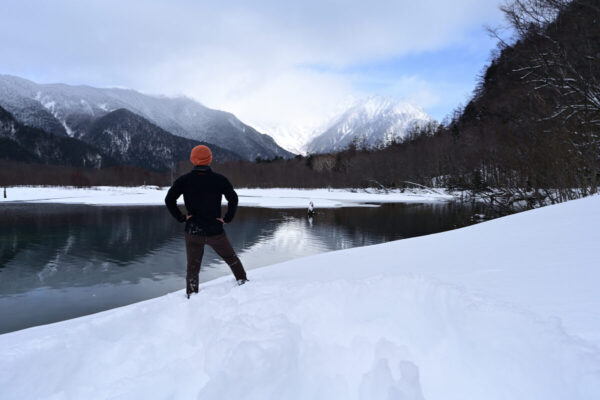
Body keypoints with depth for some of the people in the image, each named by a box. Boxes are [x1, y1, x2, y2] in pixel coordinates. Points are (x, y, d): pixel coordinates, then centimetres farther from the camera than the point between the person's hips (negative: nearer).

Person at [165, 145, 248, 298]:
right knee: (231, 258, 20)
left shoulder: (184, 180, -2)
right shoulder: (219, 179, -4)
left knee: (192, 267, 11)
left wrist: (181, 217, -4)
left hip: (192, 231, 1)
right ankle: (242, 280, 29)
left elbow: (169, 200, -9)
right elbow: (233, 199, -10)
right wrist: (227, 218, -4)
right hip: (215, 231, -1)